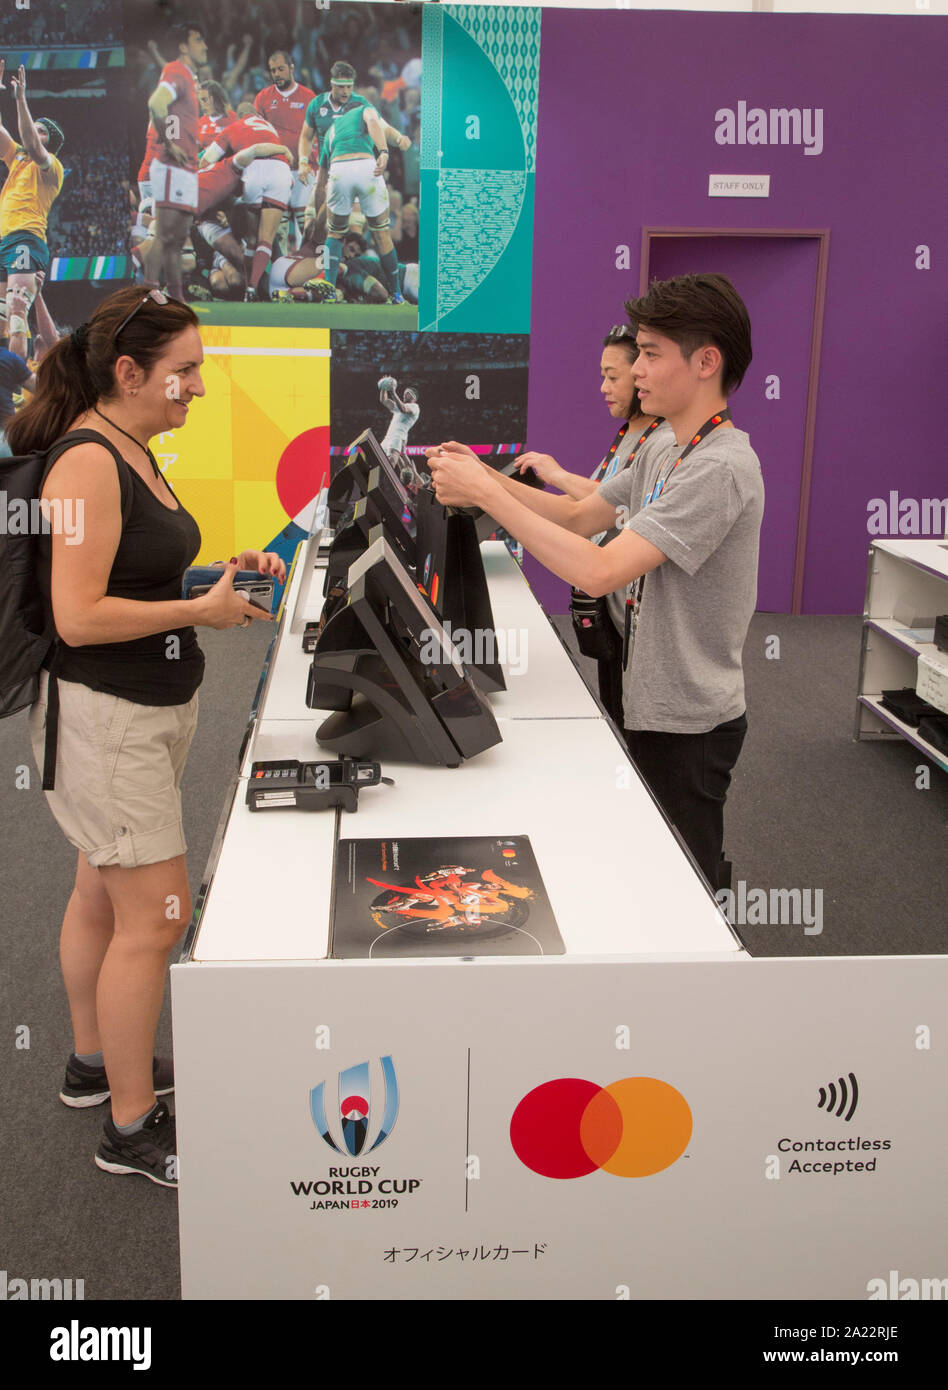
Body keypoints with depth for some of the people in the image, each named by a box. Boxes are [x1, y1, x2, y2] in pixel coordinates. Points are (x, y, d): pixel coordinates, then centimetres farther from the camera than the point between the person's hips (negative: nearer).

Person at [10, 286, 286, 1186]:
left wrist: (220, 571, 7)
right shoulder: (87, 462, -19)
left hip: (150, 708, 10)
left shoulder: (131, 452, 11)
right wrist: (203, 611, -18)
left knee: (104, 893, 21)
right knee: (155, 915, -4)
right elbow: (78, 616, -24)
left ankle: (94, 1062, 38)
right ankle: (131, 1129, 11)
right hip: (102, 715, -10)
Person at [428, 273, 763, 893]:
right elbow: (581, 516, 14)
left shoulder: (720, 468, -24)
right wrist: (484, 477, -1)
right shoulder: (663, 454, 8)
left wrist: (487, 494, -25)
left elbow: (599, 571, -31)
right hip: (654, 708, 9)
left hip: (689, 726, -9)